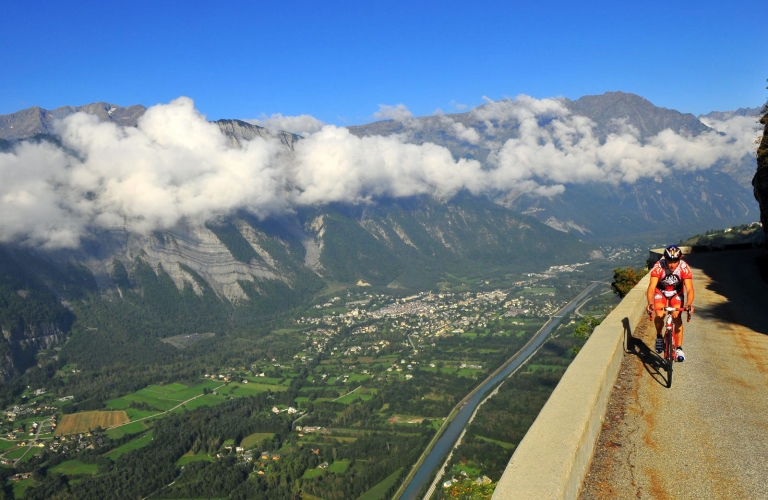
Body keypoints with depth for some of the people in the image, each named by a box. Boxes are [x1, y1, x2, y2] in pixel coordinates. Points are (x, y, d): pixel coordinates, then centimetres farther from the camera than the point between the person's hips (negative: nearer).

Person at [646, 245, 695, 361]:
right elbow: (652, 287, -38)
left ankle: (679, 348, -5)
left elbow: (689, 289, -33)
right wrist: (650, 303, -54)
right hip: (660, 292, -1)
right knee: (659, 316, -21)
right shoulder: (658, 267, -32)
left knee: (677, 317, -15)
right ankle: (659, 337, 9)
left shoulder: (684, 268, -29)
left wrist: (689, 304, -51)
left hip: (677, 293, 1)